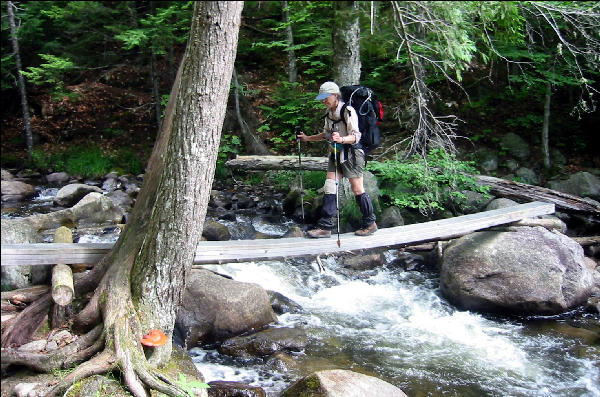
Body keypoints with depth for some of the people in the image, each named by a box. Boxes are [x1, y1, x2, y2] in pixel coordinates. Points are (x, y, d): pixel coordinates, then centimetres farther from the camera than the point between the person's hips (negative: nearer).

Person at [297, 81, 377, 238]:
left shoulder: (348, 111, -14)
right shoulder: (329, 113, 10)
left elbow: (356, 136, -21)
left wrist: (342, 139, -40)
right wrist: (307, 138, 22)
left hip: (351, 154, -8)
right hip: (336, 154, 8)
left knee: (357, 189, -1)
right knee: (329, 187, 0)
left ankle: (370, 224, 15)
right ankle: (325, 226, 0)